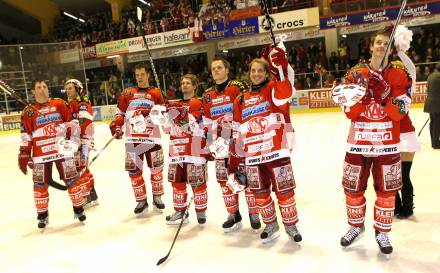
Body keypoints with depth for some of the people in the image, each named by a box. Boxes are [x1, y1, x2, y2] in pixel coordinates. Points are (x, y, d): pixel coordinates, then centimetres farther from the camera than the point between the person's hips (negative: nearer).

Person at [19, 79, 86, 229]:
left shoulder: (60, 104, 5)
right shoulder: (28, 111, 3)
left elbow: (71, 122, 9)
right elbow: (25, 135, 3)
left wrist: (72, 138, 0)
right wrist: (23, 154, 0)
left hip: (62, 149, 0)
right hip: (40, 153, 0)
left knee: (71, 179, 3)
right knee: (40, 184, 3)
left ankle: (78, 209, 17)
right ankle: (42, 215, 19)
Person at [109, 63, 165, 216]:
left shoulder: (156, 93, 9)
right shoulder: (127, 93, 13)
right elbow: (120, 113, 15)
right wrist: (116, 125, -1)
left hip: (151, 137, -1)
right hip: (132, 138, 1)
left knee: (156, 168, 5)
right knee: (134, 170, 1)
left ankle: (157, 197, 24)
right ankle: (141, 201, 16)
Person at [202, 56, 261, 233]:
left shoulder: (238, 87, -4)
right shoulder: (207, 95, 13)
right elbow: (207, 121, 16)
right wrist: (209, 142, 8)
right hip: (221, 143, 5)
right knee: (224, 177, 7)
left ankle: (254, 213, 14)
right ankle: (233, 215, 21)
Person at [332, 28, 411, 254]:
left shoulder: (399, 75, 0)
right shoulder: (356, 73, 2)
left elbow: (398, 114, -10)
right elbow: (350, 113, -5)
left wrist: (382, 88, -21)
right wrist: (358, 89, -20)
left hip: (386, 144, -1)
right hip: (358, 142, 1)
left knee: (386, 190, 7)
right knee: (352, 188, 9)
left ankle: (382, 233, 26)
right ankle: (356, 226, 33)